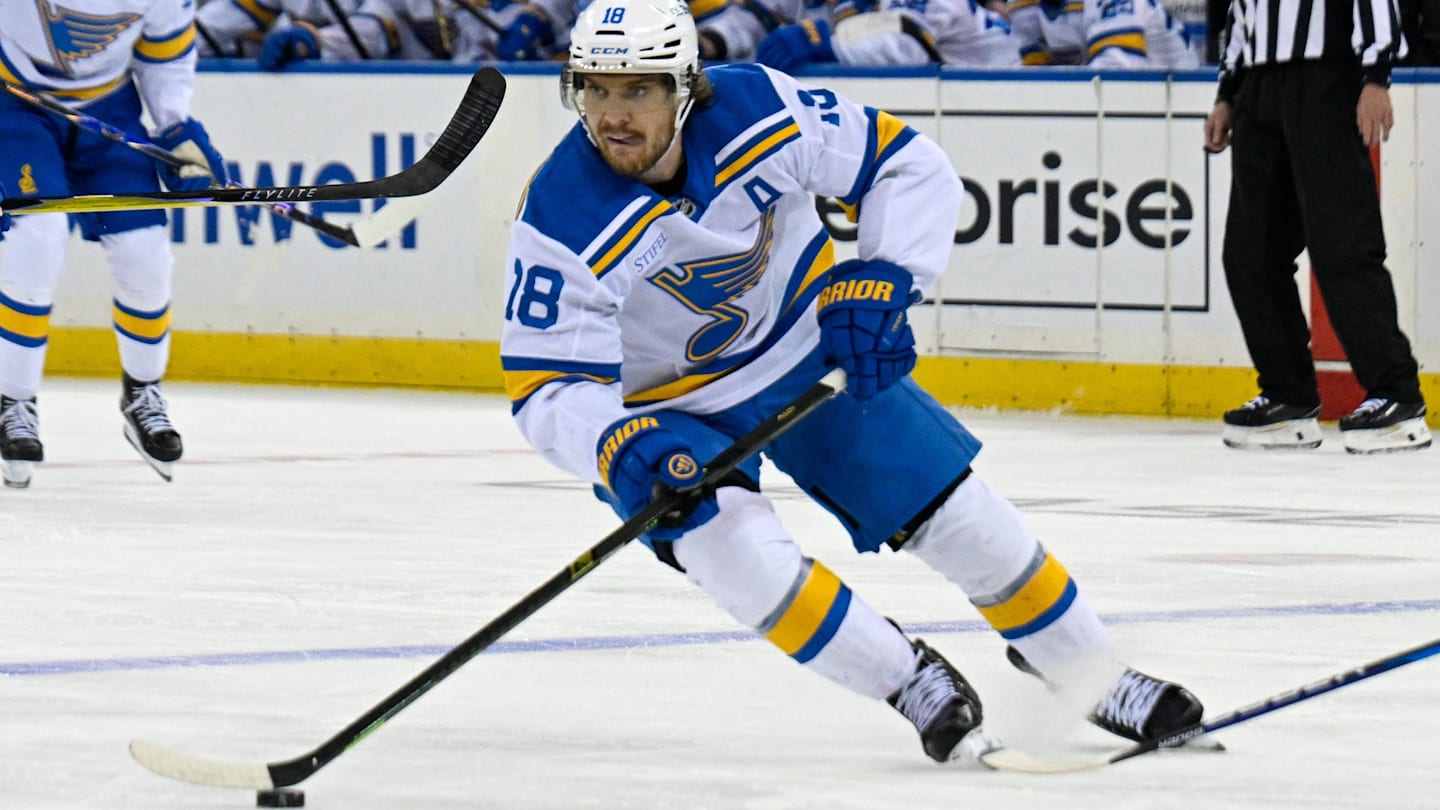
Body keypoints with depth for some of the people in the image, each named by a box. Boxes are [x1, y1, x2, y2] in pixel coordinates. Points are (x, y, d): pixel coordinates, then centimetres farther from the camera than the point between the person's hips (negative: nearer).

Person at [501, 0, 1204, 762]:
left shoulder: (756, 109, -25)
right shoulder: (557, 226, -29)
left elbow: (911, 167, -14)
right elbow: (548, 389, -26)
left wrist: (877, 284, -27)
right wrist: (621, 446, -46)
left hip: (806, 346, 2)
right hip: (667, 410, -2)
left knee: (958, 513, 3)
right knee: (732, 546, -27)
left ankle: (1098, 678, 24)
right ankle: (910, 681, -5)